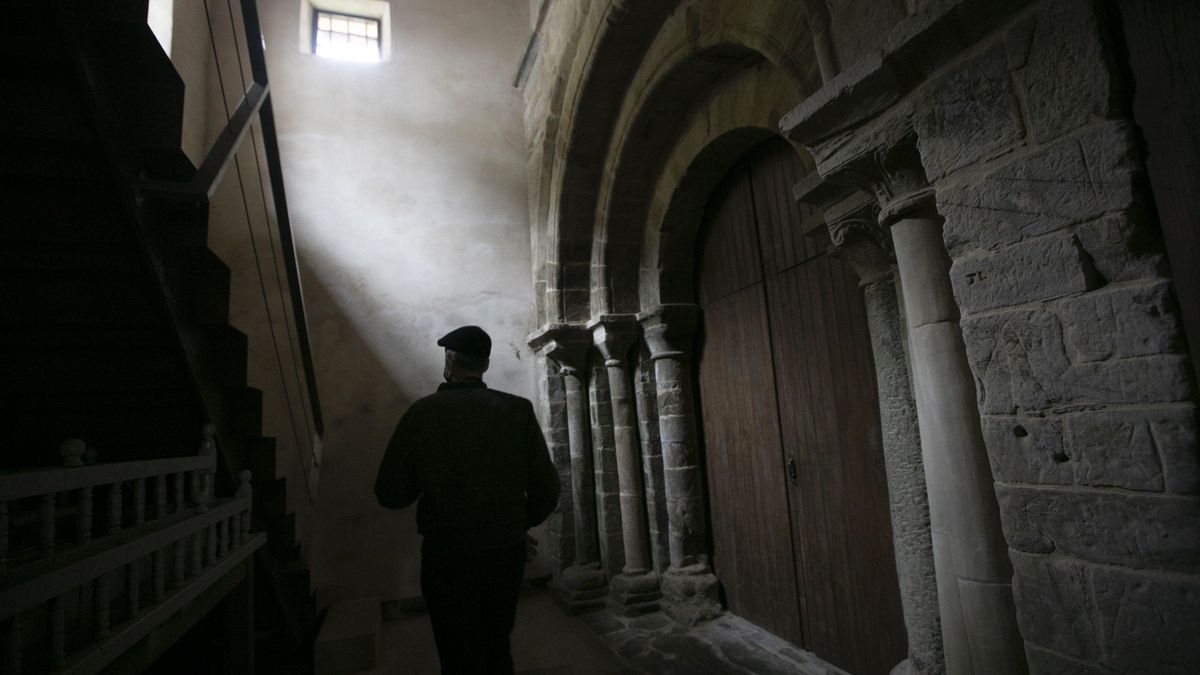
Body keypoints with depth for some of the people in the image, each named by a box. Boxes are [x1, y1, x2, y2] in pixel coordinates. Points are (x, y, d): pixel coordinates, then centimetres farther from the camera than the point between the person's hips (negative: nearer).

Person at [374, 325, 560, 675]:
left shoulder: (424, 412, -11)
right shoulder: (518, 410, -7)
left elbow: (390, 494, -8)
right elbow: (547, 490, -6)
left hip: (448, 554, -2)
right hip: (507, 551, 3)